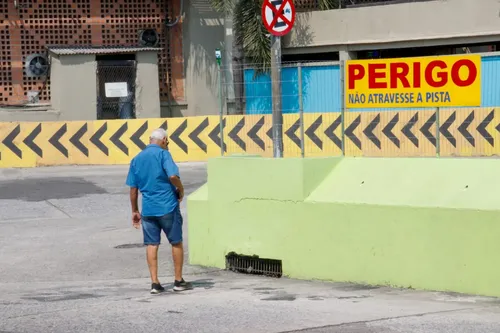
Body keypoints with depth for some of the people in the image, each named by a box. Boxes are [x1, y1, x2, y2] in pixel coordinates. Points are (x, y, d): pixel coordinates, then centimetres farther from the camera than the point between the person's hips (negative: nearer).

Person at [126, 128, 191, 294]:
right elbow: (173, 176, -22)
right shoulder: (163, 154, -7)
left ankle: (155, 283, 2)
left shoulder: (136, 159, 9)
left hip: (147, 209, 4)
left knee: (151, 245, 7)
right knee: (176, 243, 9)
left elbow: (133, 188, 10)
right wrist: (181, 190, -4)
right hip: (168, 206, -4)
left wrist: (134, 211, 17)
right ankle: (178, 281, 15)